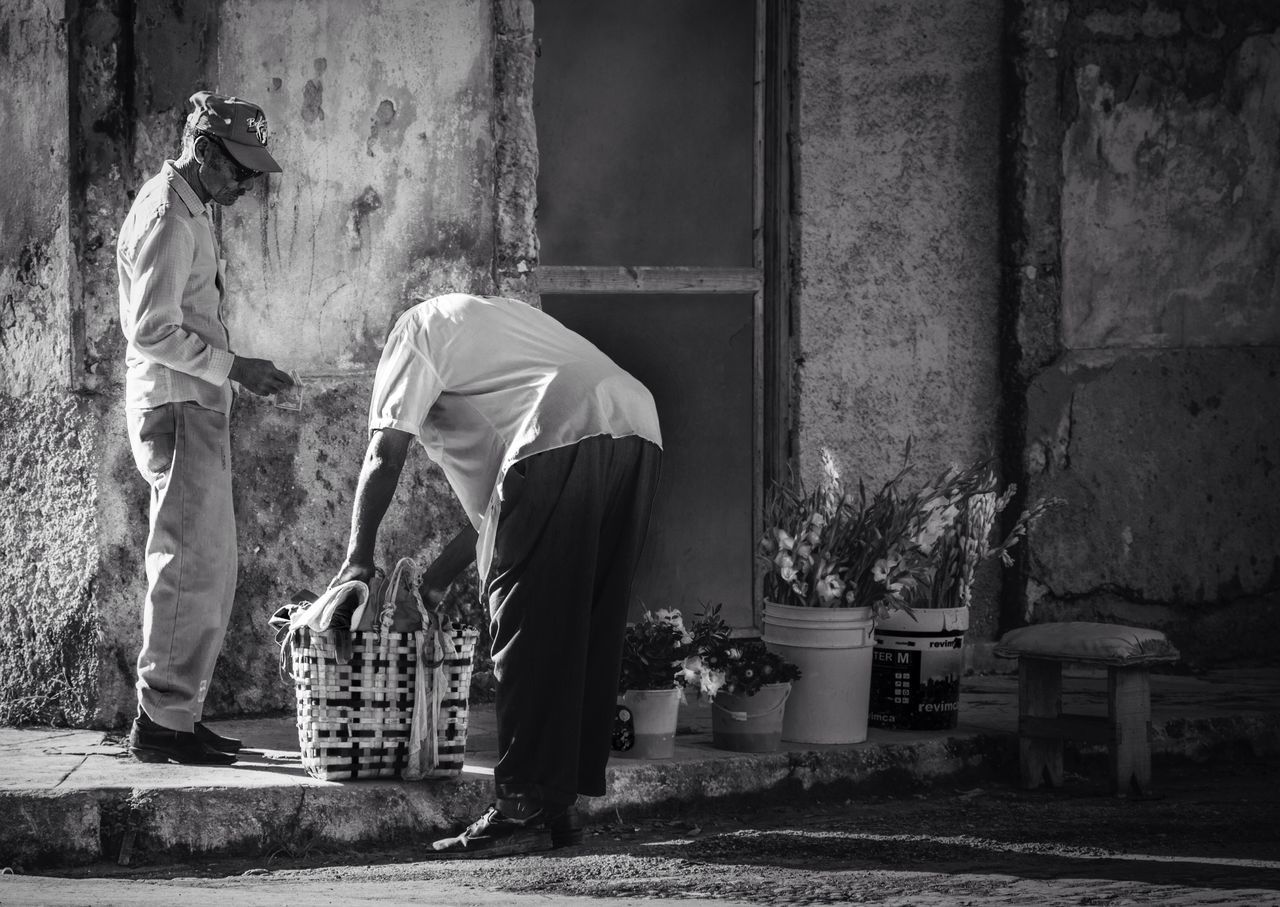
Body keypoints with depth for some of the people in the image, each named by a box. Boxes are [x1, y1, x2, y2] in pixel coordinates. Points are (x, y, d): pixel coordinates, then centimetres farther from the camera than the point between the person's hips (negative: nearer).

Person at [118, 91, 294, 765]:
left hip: (194, 411, 10)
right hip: (178, 411, -10)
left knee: (208, 571, 12)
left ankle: (177, 716, 15)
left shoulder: (187, 210, 17)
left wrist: (230, 373, 17)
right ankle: (161, 722, -8)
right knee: (191, 570, -10)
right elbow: (152, 331, -20)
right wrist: (234, 367, -19)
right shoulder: (168, 217, -15)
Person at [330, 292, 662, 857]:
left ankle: (522, 808, -7)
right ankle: (563, 802, 15)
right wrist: (440, 575, 36)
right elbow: (494, 491, 37)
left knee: (528, 626, -4)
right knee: (590, 630, 12)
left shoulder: (417, 330, 19)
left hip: (563, 435, -8)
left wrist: (358, 558, 17)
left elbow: (385, 455, 10)